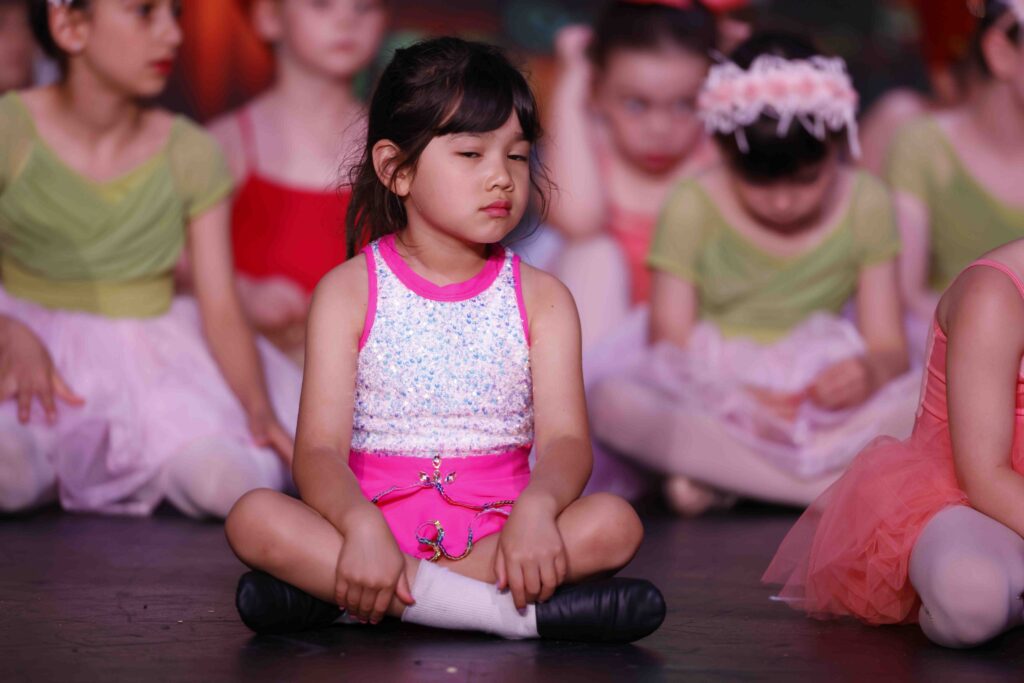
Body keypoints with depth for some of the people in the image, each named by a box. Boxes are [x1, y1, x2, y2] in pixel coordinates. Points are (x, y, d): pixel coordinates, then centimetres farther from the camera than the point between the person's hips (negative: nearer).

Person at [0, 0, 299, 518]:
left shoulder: (190, 155, 1)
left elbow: (221, 310, -3)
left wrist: (259, 408, -21)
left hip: (153, 355, 5)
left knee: (240, 482, -24)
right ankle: (53, 451, -9)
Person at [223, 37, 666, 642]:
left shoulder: (541, 298, 7)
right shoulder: (350, 292, 2)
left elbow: (566, 440, -4)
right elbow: (320, 449, -7)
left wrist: (535, 508, -28)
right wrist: (361, 527, -29)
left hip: (494, 531, 2)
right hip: (374, 519, -1)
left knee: (616, 524, -26)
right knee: (254, 518, -28)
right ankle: (508, 610, -35)